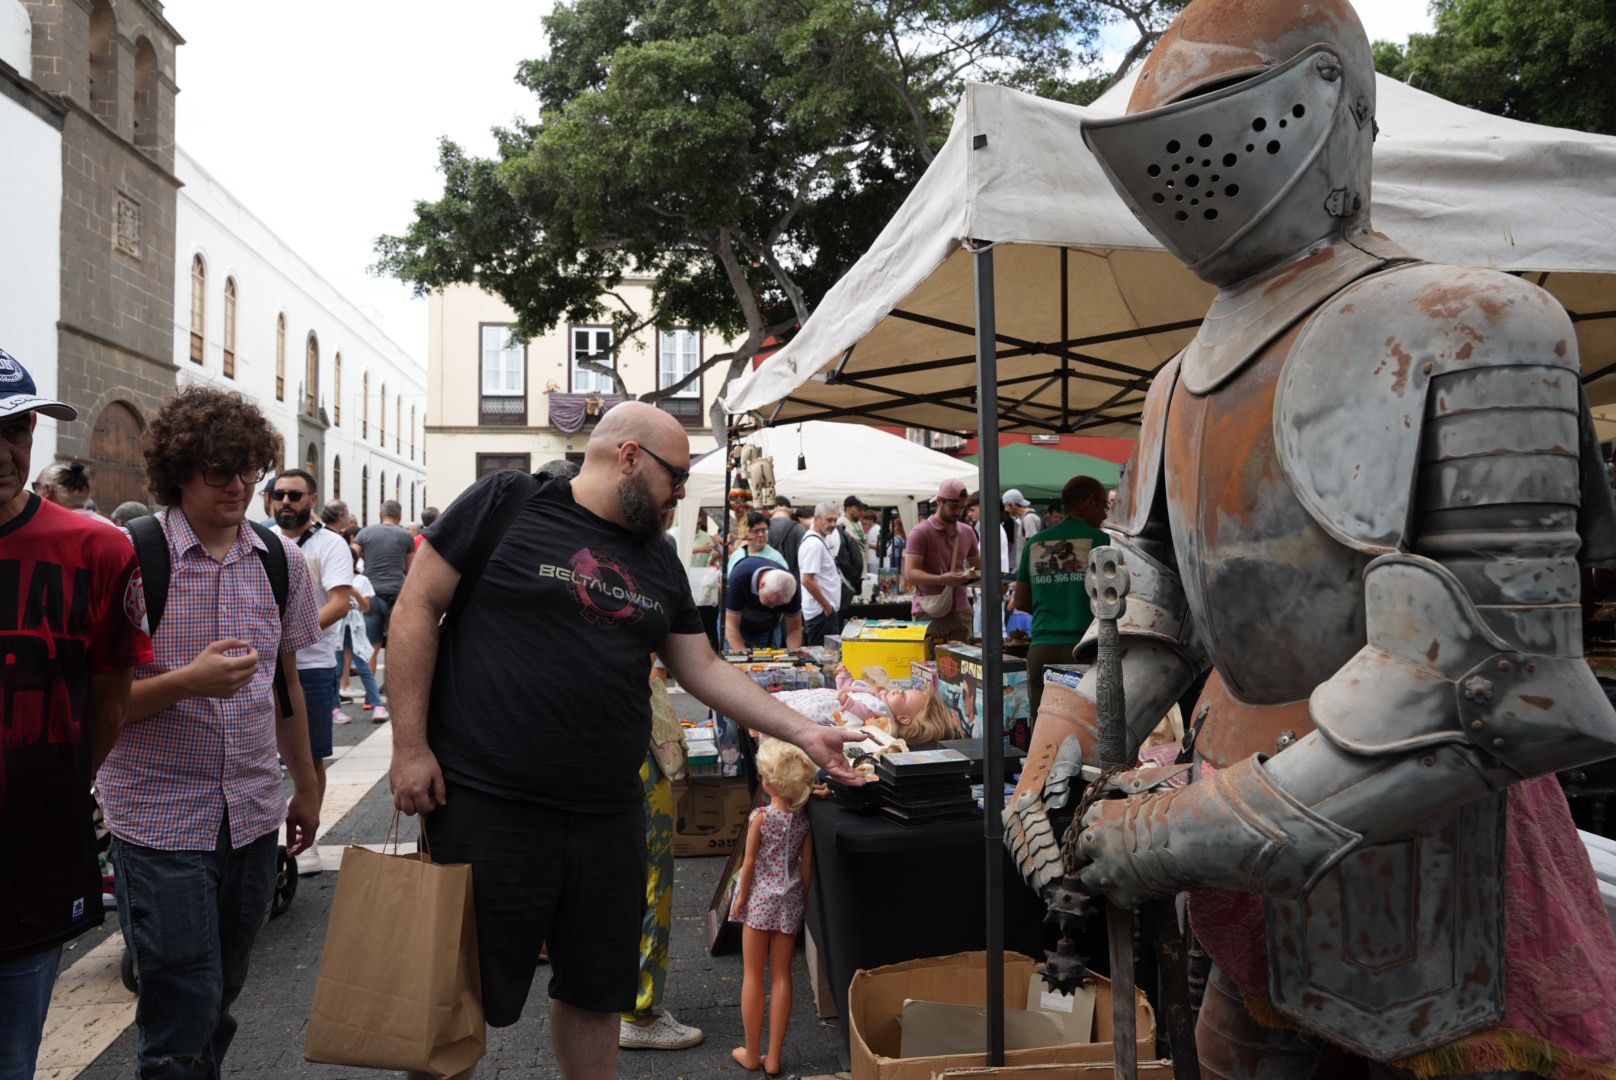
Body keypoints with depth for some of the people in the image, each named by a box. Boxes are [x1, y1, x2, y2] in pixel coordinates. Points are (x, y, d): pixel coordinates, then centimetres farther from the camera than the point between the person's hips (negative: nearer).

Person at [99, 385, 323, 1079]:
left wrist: (306, 788, 19)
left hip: (253, 816, 4)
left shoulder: (281, 561, 5)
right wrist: (191, 682, -24)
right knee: (180, 1022, 1)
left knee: (221, 1000, 16)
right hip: (161, 820, -4)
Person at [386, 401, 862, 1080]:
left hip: (609, 816, 6)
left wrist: (801, 732, 8)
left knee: (597, 992, 17)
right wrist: (410, 745, -10)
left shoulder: (660, 563, 12)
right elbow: (417, 606, -5)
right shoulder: (506, 504, -5)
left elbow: (704, 669, 15)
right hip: (487, 805, -5)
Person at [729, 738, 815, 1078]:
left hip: (760, 899, -4)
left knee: (753, 976, 9)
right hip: (790, 901, 4)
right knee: (782, 976, 9)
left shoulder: (761, 817, -15)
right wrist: (804, 898, 14)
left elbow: (750, 861, -11)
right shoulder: (803, 819, -4)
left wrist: (741, 896, 1)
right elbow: (807, 865, 1)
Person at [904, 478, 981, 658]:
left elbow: (977, 564, 25)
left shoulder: (967, 532, 13)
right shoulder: (921, 532, -6)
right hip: (930, 614, -5)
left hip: (961, 611, 5)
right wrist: (942, 580, -28)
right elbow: (910, 573, -13)